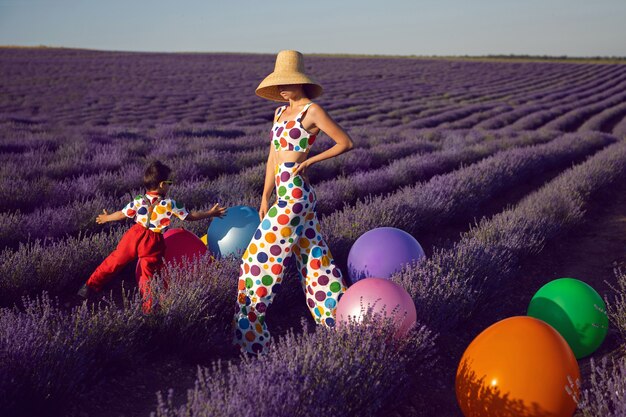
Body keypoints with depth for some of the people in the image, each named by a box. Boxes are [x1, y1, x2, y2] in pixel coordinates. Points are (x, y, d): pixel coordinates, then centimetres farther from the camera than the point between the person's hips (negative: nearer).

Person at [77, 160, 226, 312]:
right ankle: (150, 308, 6)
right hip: (153, 243, -2)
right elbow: (190, 217, 1)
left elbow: (122, 214, 11)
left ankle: (90, 286, 21)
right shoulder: (170, 204, -6)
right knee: (148, 274, 4)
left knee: (114, 261, 16)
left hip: (134, 235, 2)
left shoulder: (139, 201, 1)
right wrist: (210, 213, 14)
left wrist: (106, 218, 31)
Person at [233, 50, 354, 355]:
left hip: (294, 196, -8)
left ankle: (248, 328, 12)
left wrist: (309, 161, -12)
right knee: (313, 259, 13)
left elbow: (346, 143, -7)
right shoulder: (280, 113, 15)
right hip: (286, 196, 8)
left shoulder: (312, 111, -8)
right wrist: (265, 198, 15)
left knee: (260, 257, -2)